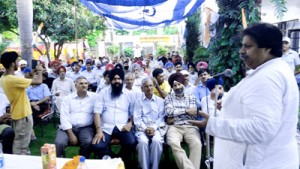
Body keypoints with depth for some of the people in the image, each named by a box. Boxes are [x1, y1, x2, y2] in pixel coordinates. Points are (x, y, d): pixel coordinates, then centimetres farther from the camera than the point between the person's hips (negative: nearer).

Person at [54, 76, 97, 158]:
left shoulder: (94, 97, 5)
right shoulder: (67, 98, 8)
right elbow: (64, 117, -1)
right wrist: (71, 134, -11)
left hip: (85, 128, -1)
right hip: (68, 127, 1)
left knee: (88, 142, -28)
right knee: (59, 143, -25)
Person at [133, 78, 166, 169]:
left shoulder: (160, 100, 10)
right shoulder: (139, 101, 9)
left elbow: (161, 117, 4)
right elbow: (137, 118, 2)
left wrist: (154, 127, -12)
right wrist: (145, 128, -13)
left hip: (156, 128, 0)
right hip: (142, 128, 0)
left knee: (157, 141, -30)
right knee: (143, 142, -30)